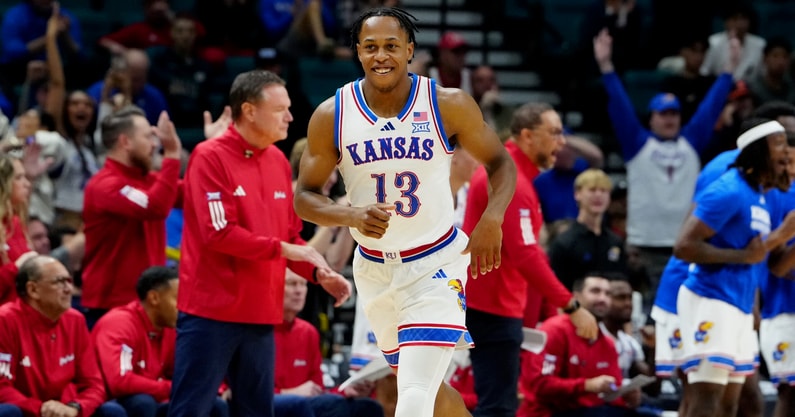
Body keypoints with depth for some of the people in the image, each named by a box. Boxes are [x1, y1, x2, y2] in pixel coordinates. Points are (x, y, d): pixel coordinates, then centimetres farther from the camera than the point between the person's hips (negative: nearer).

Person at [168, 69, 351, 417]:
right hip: (211, 312, -7)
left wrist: (319, 273, 2)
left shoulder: (278, 162, 12)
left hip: (261, 315, 7)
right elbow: (219, 233, -18)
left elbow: (290, 235, 18)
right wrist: (280, 248, -14)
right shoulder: (210, 157, -10)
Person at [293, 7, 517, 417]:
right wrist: (351, 216, -23)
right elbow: (304, 197, -3)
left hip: (436, 264, -4)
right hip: (375, 270, 4)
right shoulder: (332, 115, -9)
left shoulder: (449, 105, -13)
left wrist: (492, 219, -17)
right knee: (420, 384, 19)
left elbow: (499, 162, 1)